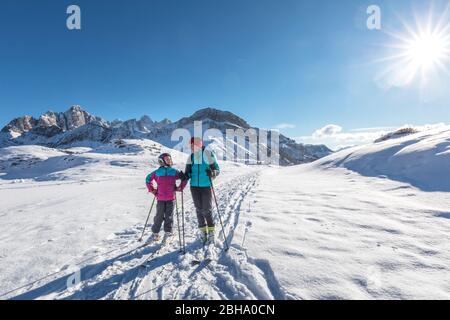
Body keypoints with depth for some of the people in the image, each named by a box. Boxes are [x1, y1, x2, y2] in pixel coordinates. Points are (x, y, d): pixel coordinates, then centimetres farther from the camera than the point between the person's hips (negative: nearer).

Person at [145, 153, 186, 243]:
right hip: (160, 198, 0)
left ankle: (168, 233, 19)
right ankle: (155, 233, 19)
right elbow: (148, 179, 15)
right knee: (159, 216, 5)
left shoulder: (174, 172, 3)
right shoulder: (157, 172, 1)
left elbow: (184, 178, 12)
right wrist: (152, 189, 9)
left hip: (171, 198, 0)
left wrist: (180, 187, 5)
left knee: (169, 216, 6)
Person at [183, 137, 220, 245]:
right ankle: (203, 232, 26)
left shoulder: (209, 154, -6)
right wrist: (185, 176, -14)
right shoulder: (191, 156, 7)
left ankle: (211, 231, 21)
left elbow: (217, 169, -5)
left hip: (206, 186, -4)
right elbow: (188, 171, 9)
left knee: (207, 210, -1)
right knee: (199, 210, 10)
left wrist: (212, 173, -27)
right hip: (194, 186, 4)